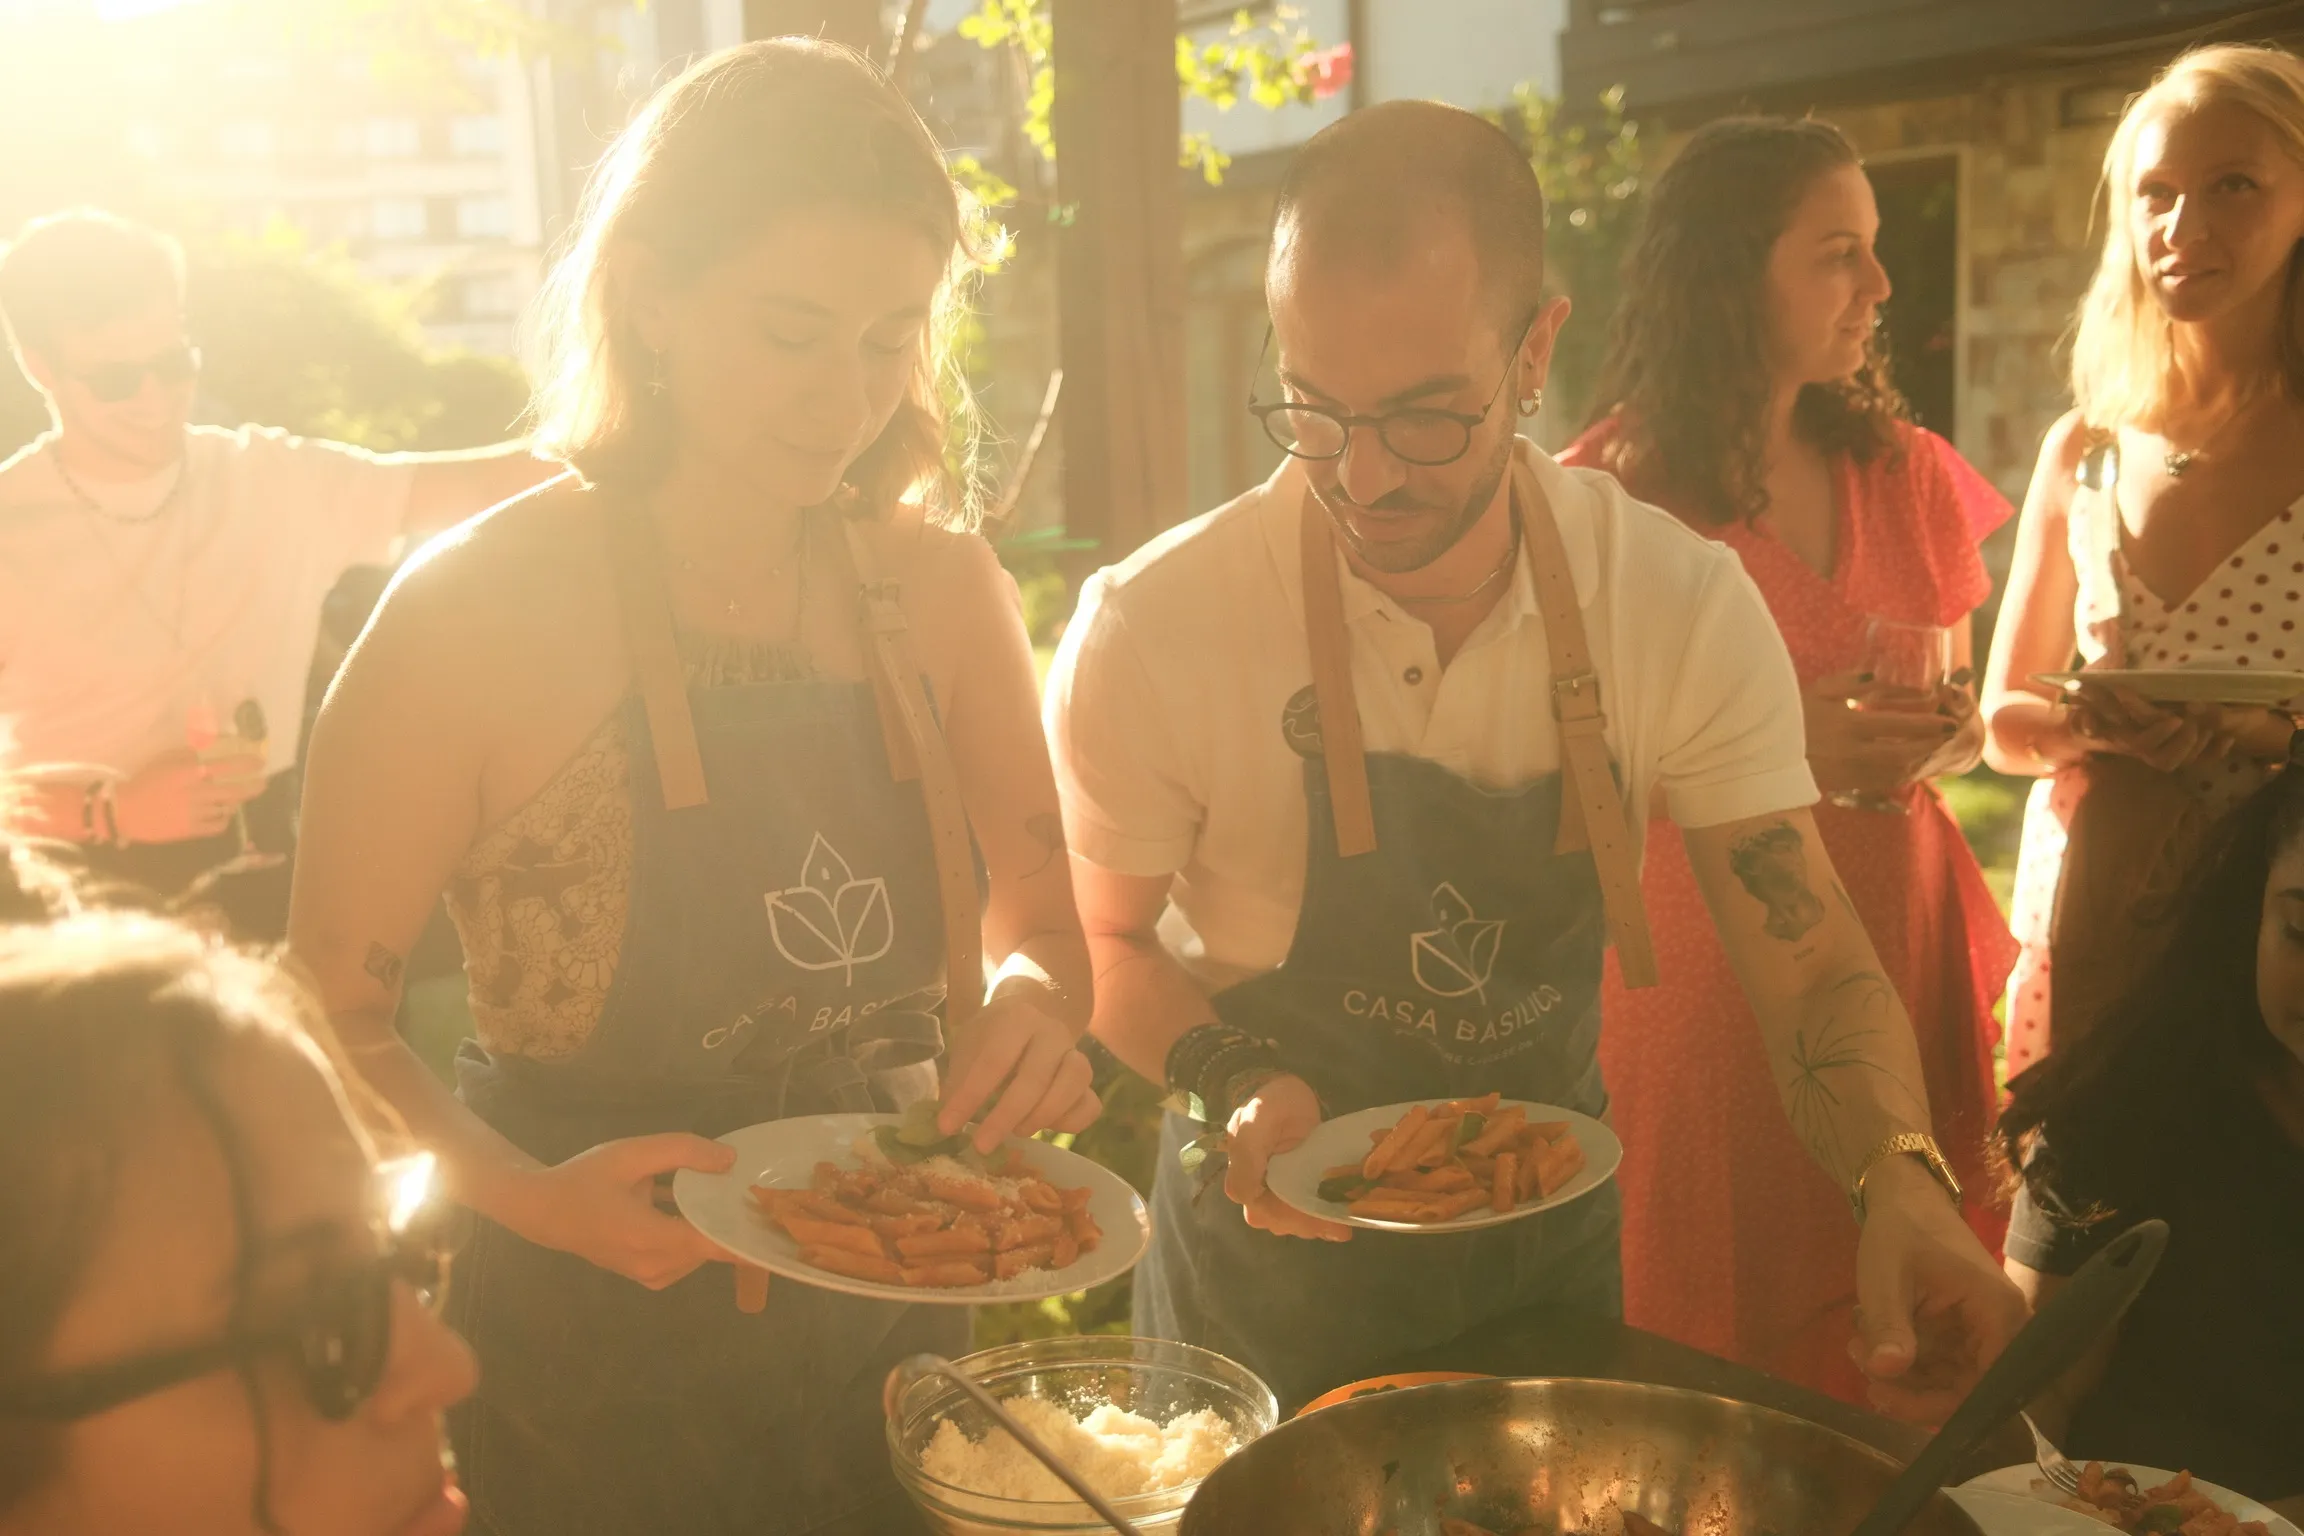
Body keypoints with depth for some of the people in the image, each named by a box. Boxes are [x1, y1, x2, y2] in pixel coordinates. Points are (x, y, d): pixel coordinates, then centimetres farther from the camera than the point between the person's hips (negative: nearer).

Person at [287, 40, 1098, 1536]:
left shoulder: (941, 587, -6)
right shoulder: (475, 613, -17)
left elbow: (1038, 915, 3)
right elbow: (334, 1017, -11)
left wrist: (1033, 995, -18)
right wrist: (529, 1194, -26)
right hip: (587, 1364, -3)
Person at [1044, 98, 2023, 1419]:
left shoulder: (1685, 605, -17)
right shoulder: (1155, 629, -23)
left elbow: (1814, 963, -13)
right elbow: (1099, 936, -8)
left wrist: (1901, 1177, -32)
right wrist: (1235, 1084, -25)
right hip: (1274, 1258, -2)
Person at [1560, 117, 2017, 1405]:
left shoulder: (1905, 474, 11)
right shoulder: (1614, 486, -6)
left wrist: (1935, 739, -2)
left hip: (1900, 930, 5)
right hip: (1700, 952, -4)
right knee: (1716, 1323, 2)